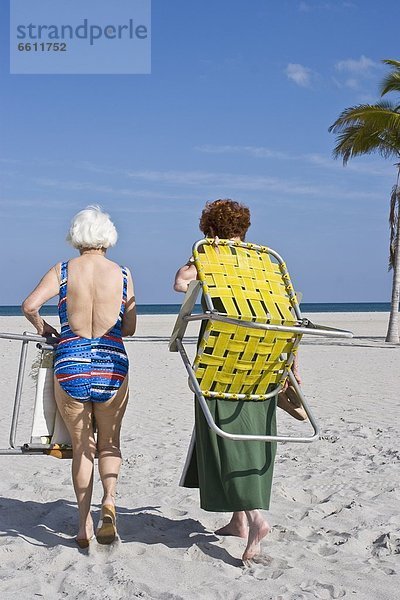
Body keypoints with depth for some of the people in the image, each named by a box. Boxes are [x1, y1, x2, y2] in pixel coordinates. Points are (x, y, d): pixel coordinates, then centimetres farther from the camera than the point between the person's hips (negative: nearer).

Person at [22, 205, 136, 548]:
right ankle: (109, 499, -7)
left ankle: (84, 524, 11)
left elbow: (30, 305, -12)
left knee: (81, 447, 13)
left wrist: (42, 327, 9)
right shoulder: (122, 275, 3)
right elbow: (130, 329, 6)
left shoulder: (62, 271, 0)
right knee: (109, 442, 18)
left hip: (70, 366, 0)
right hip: (112, 366, 0)